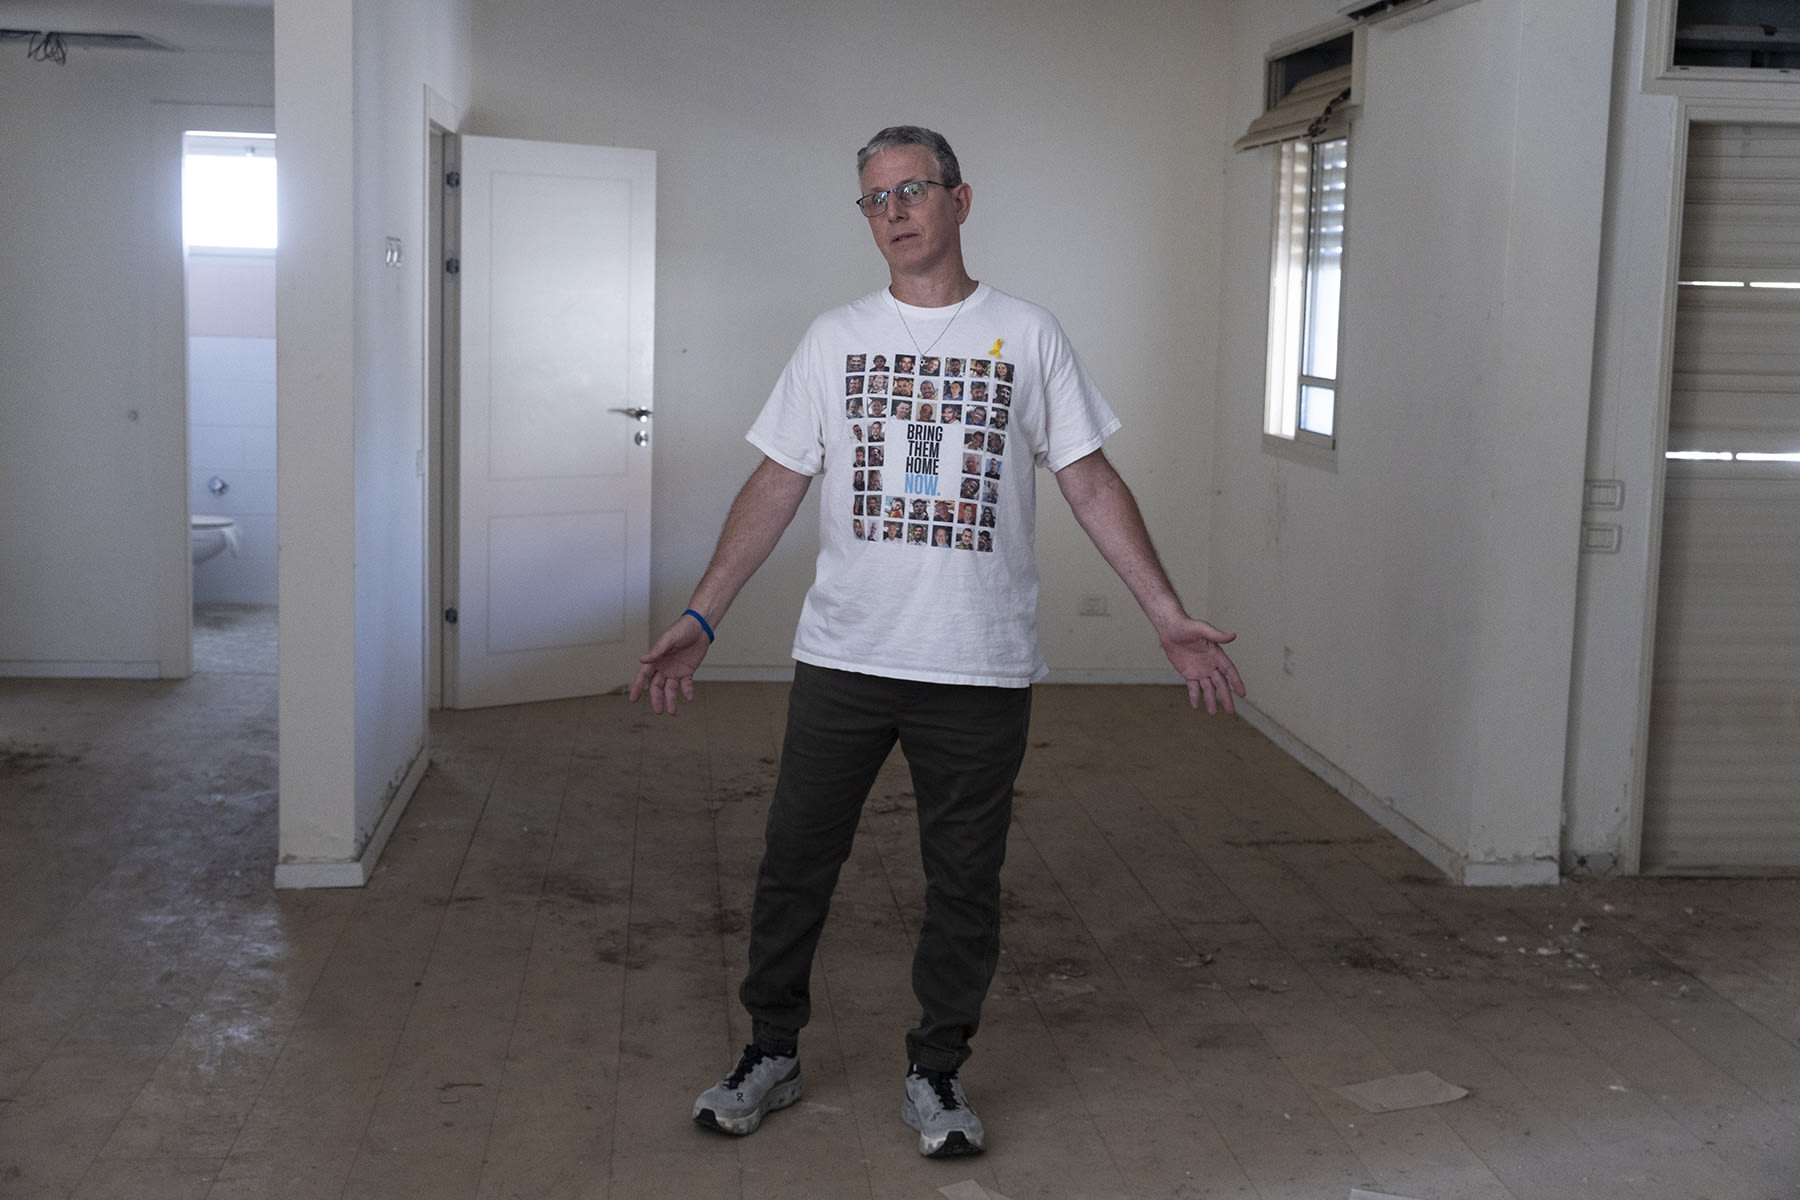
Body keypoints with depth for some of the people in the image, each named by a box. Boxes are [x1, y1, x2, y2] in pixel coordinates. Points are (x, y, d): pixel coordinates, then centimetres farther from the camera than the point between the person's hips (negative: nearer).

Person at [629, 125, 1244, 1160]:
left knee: (966, 882, 8)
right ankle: (773, 1053, 26)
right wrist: (702, 619, 1)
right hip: (843, 656, 2)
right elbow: (778, 484, 7)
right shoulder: (835, 337, 6)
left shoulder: (1028, 335, 2)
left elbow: (1091, 482, 2)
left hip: (982, 667, -1)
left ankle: (937, 1072, 24)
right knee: (796, 862, 8)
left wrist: (1169, 615, -5)